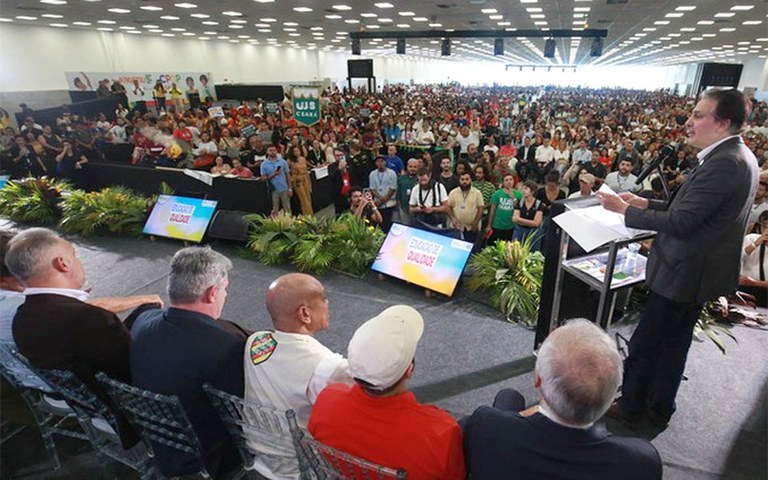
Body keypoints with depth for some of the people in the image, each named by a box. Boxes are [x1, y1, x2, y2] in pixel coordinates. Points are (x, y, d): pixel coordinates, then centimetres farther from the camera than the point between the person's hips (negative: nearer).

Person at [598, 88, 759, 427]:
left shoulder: (724, 163, -24)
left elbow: (679, 222, -25)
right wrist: (646, 204, 6)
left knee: (644, 346, 5)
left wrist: (625, 209, -17)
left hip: (685, 272, -10)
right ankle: (660, 408, 39)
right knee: (673, 343, 22)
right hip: (698, 269, 10)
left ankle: (629, 408, 24)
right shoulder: (736, 156, 7)